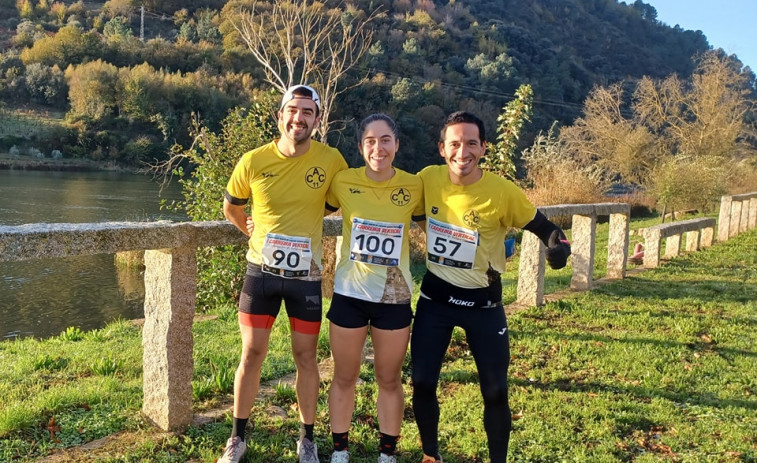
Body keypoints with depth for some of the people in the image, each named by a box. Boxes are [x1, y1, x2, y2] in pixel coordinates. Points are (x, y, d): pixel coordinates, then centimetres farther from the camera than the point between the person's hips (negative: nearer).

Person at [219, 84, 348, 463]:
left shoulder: (331, 160, -9)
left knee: (305, 356, 9)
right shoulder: (254, 160, -8)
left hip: (306, 276, 0)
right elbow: (231, 207, 11)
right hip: (261, 272, 1)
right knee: (251, 354, 7)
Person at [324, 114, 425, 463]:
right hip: (349, 294, 0)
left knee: (390, 379, 13)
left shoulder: (414, 187, -7)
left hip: (395, 297, 0)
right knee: (344, 378, 13)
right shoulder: (343, 182, -8)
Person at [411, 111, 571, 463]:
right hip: (435, 296, 2)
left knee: (495, 391, 3)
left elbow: (542, 226, -7)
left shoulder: (503, 192, -17)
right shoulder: (427, 179, -10)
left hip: (483, 301, -2)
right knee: (422, 383, 4)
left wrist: (558, 243, -28)